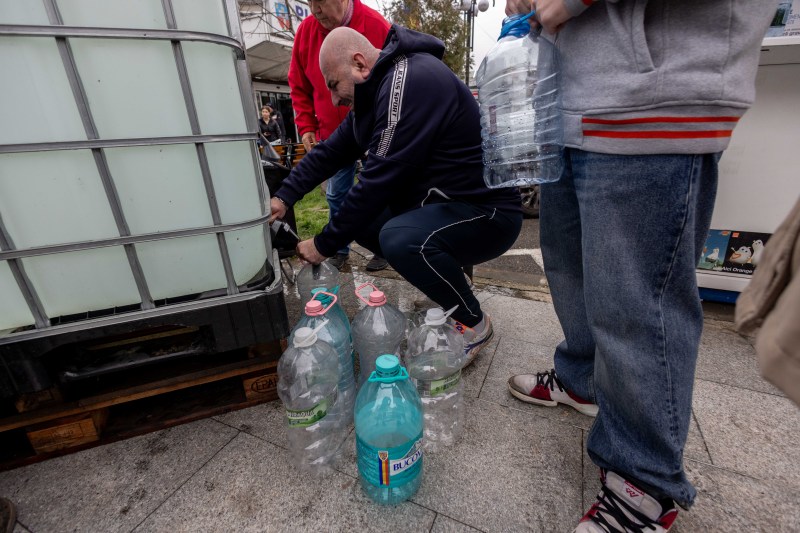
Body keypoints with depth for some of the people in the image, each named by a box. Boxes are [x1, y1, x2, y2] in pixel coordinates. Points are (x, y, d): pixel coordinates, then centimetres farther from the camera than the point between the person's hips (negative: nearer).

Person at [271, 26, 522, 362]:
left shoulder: (411, 81, -21)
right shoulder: (376, 89, 9)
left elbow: (380, 179, -25)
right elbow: (332, 151, 10)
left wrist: (325, 244, -16)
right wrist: (283, 196, 1)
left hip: (486, 210, -9)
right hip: (440, 202, 9)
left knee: (400, 239, -34)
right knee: (358, 218, 5)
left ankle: (474, 324, -6)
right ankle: (449, 277, 13)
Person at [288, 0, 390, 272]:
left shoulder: (375, 26, -13)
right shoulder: (306, 30, -1)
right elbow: (299, 86, 8)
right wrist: (306, 126, -1)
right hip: (332, 134, 4)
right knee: (336, 195, 7)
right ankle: (339, 250, 22)